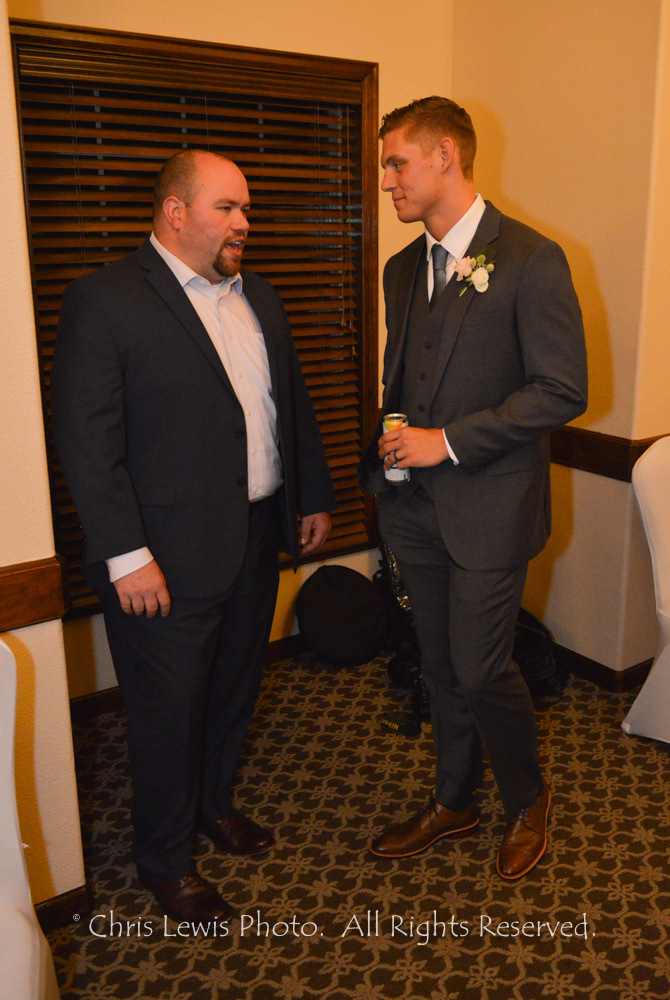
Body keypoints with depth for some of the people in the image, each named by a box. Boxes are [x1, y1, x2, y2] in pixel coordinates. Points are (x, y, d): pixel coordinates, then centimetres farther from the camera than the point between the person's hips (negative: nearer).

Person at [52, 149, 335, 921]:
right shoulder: (103, 301, -12)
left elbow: (293, 403, 17)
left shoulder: (257, 297, 11)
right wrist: (126, 555, -20)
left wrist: (313, 497, 16)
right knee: (169, 711, 8)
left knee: (236, 686, 22)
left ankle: (214, 802, 48)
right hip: (168, 558, -7)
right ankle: (166, 862, 31)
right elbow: (86, 442, -17)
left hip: (256, 538, 7)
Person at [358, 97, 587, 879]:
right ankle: (453, 804, 37)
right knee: (440, 667, 16)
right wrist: (387, 449, 5)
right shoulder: (403, 270, 11)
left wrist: (450, 442, -18)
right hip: (416, 506, 7)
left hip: (489, 507, -6)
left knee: (481, 669, 0)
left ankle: (528, 802, 30)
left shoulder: (530, 260, -11)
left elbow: (563, 390, -15)